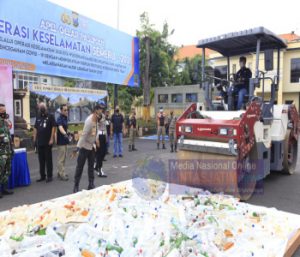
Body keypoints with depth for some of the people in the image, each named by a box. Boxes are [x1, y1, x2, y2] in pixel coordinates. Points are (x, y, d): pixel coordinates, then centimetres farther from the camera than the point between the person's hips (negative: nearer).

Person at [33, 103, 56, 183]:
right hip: (39, 142, 5)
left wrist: (52, 139, -12)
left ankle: (49, 176, 9)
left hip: (48, 142, -5)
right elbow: (35, 128, 14)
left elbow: (53, 127, -7)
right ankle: (42, 176, 19)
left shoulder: (50, 116, -1)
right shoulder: (38, 117, 13)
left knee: (48, 159, 1)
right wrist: (34, 139, 6)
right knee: (41, 160, 10)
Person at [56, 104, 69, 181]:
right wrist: (65, 134, -55)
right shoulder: (60, 119, -18)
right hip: (61, 141, -9)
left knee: (64, 158, 15)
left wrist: (67, 134, 26)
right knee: (61, 158, -4)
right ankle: (61, 174, 1)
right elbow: (60, 128, -37)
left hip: (64, 141, 9)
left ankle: (60, 172, 24)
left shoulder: (65, 118, 10)